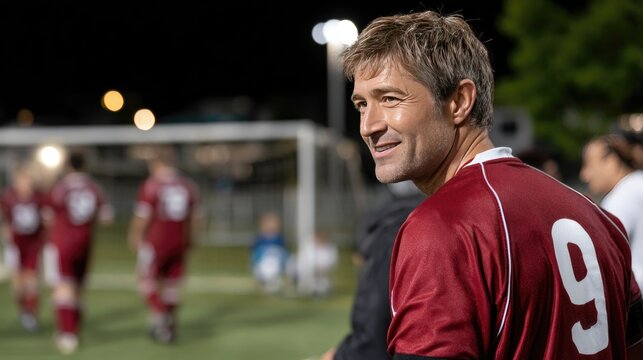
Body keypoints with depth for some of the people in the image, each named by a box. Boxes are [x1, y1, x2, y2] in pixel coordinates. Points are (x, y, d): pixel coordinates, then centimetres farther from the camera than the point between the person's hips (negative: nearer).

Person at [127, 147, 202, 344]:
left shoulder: (151, 185, -10)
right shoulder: (189, 185, 5)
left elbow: (142, 217, -8)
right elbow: (195, 218, 10)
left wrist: (136, 237, 6)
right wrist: (189, 240, 21)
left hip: (156, 242, -4)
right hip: (179, 243, 5)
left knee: (148, 281, 9)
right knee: (172, 285, 14)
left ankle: (157, 315, -7)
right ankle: (170, 324, 18)